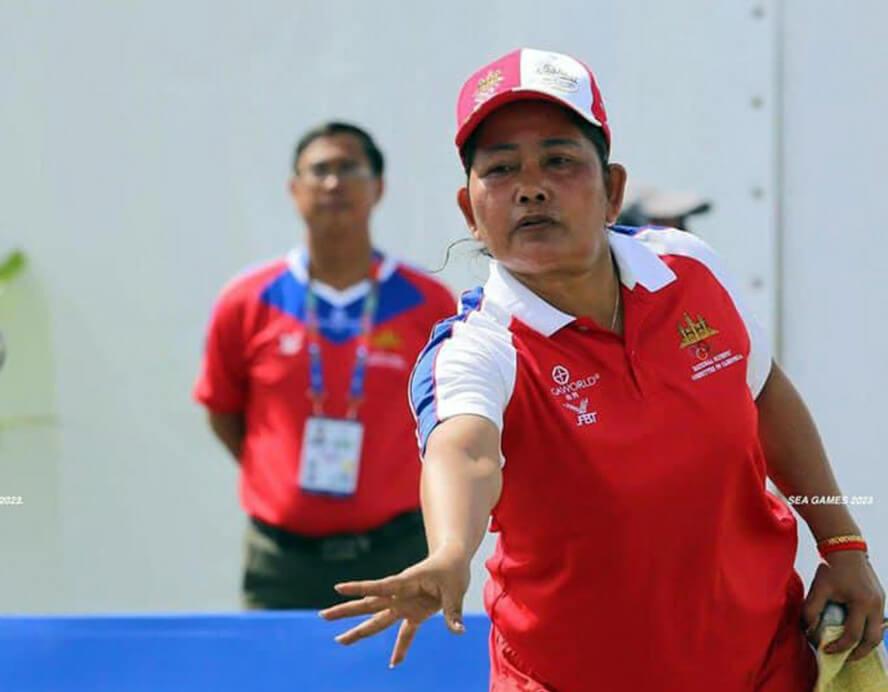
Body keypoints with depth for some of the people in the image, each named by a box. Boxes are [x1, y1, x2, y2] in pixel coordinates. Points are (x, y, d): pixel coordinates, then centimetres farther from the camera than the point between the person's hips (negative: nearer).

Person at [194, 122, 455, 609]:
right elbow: (223, 411, 13)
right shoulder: (248, 304, 1)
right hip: (281, 558, 1)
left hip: (393, 553, -1)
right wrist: (279, 482, 7)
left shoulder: (428, 305, 0)